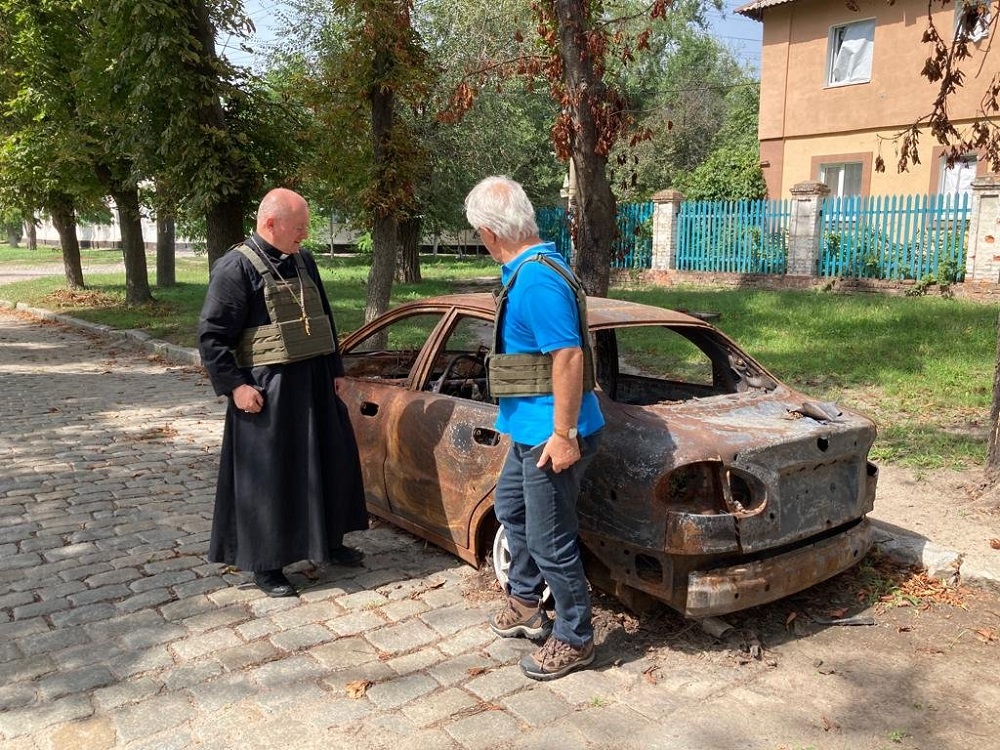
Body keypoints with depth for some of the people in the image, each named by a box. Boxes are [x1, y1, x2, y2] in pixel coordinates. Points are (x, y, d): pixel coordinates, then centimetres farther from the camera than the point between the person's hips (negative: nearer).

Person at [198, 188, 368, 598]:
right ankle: (266, 564, 17)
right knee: (268, 476, 2)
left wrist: (335, 369, 17)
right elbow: (211, 335, -13)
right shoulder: (236, 267, -12)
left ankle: (329, 540, 35)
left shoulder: (303, 261, 10)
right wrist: (235, 385, -19)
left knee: (330, 462, 16)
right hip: (266, 391, -7)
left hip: (314, 383, 8)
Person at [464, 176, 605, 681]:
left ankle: (574, 640, 21)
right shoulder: (529, 269, 9)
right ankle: (525, 604, 43)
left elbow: (569, 356, -28)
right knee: (511, 508, 26)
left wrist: (564, 436, -25)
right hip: (530, 429, 11)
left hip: (551, 434, -11)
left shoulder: (536, 280, -24)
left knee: (550, 541, 2)